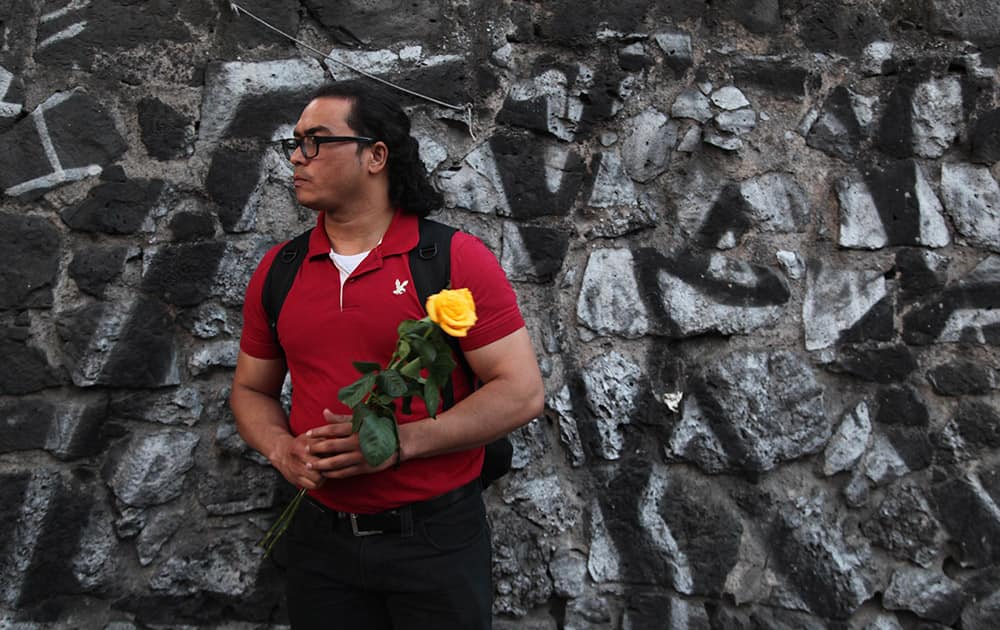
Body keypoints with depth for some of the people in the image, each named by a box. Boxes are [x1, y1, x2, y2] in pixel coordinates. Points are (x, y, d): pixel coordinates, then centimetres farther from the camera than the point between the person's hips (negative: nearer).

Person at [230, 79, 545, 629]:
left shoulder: (456, 259, -10)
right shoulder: (277, 271, 4)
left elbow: (522, 392, -12)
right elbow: (251, 389, 14)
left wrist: (400, 442, -21)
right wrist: (281, 448, -7)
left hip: (436, 537, -3)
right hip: (319, 538, 4)